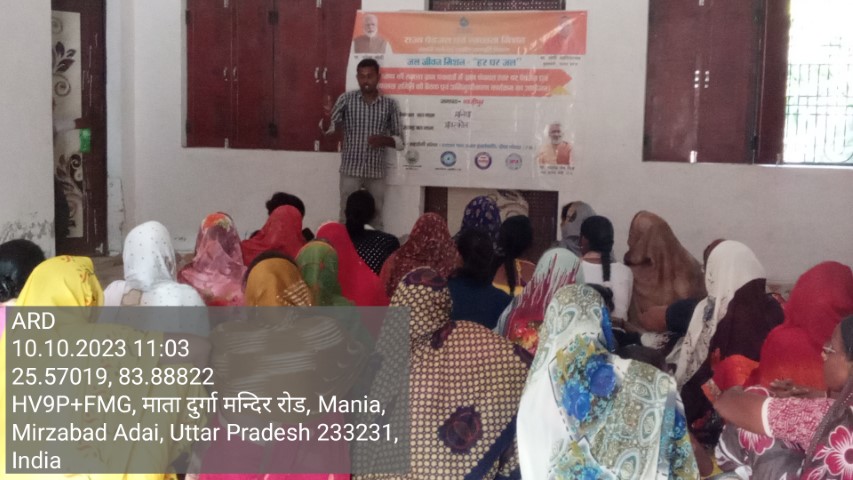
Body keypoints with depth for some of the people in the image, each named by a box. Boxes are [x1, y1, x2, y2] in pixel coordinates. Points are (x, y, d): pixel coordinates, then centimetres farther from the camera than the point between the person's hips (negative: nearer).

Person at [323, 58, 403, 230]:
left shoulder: (390, 104, 2)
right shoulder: (346, 99, 0)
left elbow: (400, 140, 5)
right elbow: (329, 127, -8)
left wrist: (384, 140, -16)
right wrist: (326, 120, -31)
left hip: (376, 171, 1)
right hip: (350, 169, -1)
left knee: (376, 218, 9)